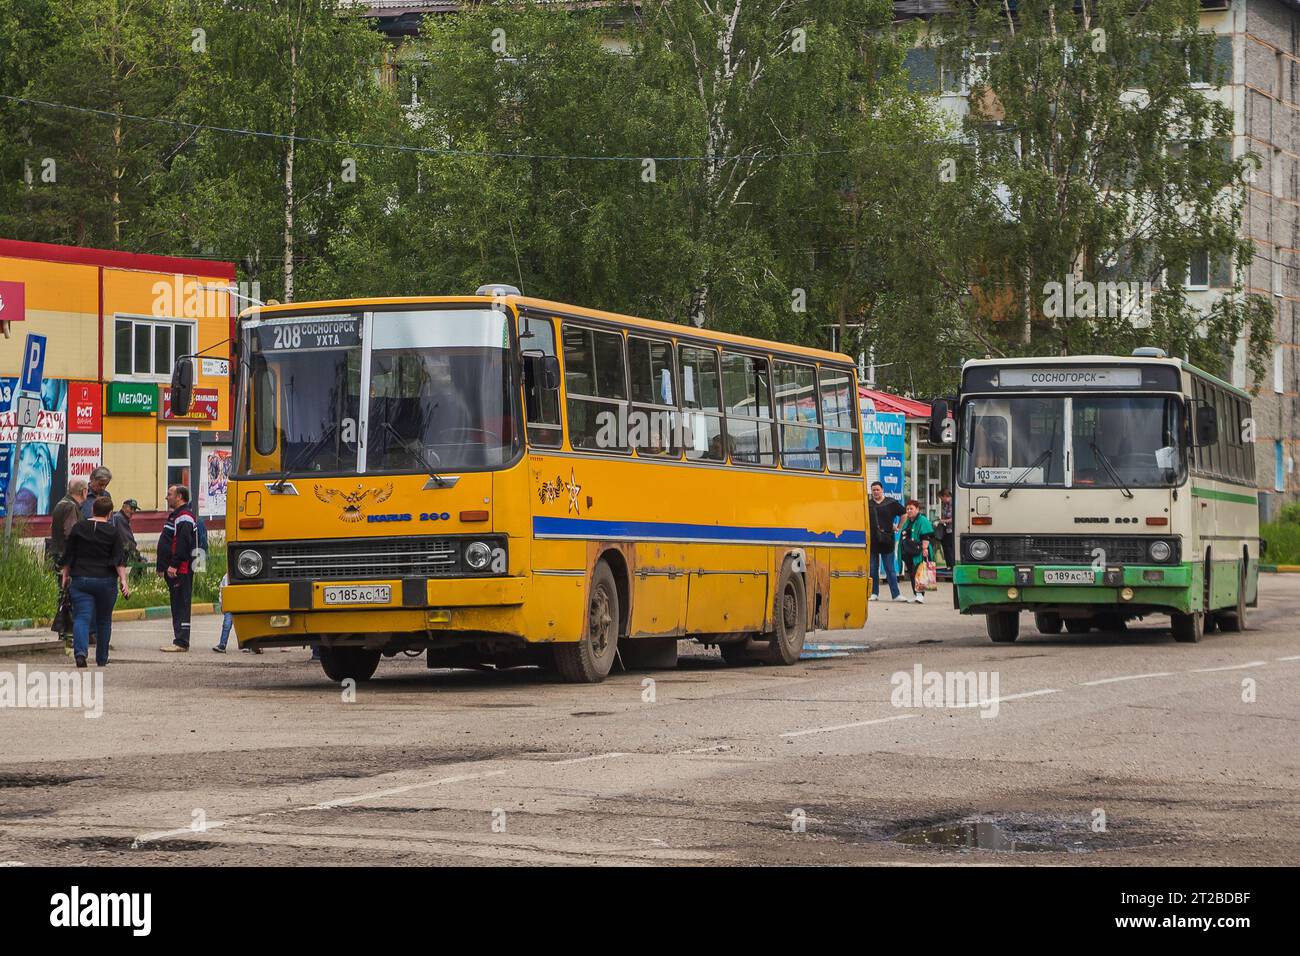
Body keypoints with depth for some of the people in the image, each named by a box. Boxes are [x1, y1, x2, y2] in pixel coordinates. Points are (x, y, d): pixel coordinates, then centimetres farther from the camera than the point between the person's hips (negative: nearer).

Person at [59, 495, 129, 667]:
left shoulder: (78, 527, 1)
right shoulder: (113, 532, -3)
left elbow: (69, 555, 5)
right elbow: (119, 560, -9)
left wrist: (65, 574, 15)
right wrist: (123, 580, -10)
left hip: (80, 580, 0)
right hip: (105, 581, 0)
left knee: (82, 617, -4)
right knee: (104, 620, 14)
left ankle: (80, 651, -27)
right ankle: (102, 658, 22)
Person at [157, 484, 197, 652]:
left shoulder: (184, 517, -13)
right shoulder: (175, 515, 21)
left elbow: (183, 544, -23)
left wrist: (174, 566, -25)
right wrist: (162, 567, 22)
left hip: (181, 570, -11)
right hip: (173, 569, 11)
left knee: (181, 606, -11)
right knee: (177, 606, 12)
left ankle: (181, 643, -12)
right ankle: (180, 641, 15)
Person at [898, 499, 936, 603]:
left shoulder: (922, 521, -6)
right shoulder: (907, 522, 20)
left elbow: (926, 537, -15)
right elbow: (903, 537, 26)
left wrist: (924, 548, -25)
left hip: (918, 555, -9)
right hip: (908, 554, 9)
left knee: (918, 574, -14)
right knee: (911, 574, 10)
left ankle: (920, 594, -17)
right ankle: (915, 595, 17)